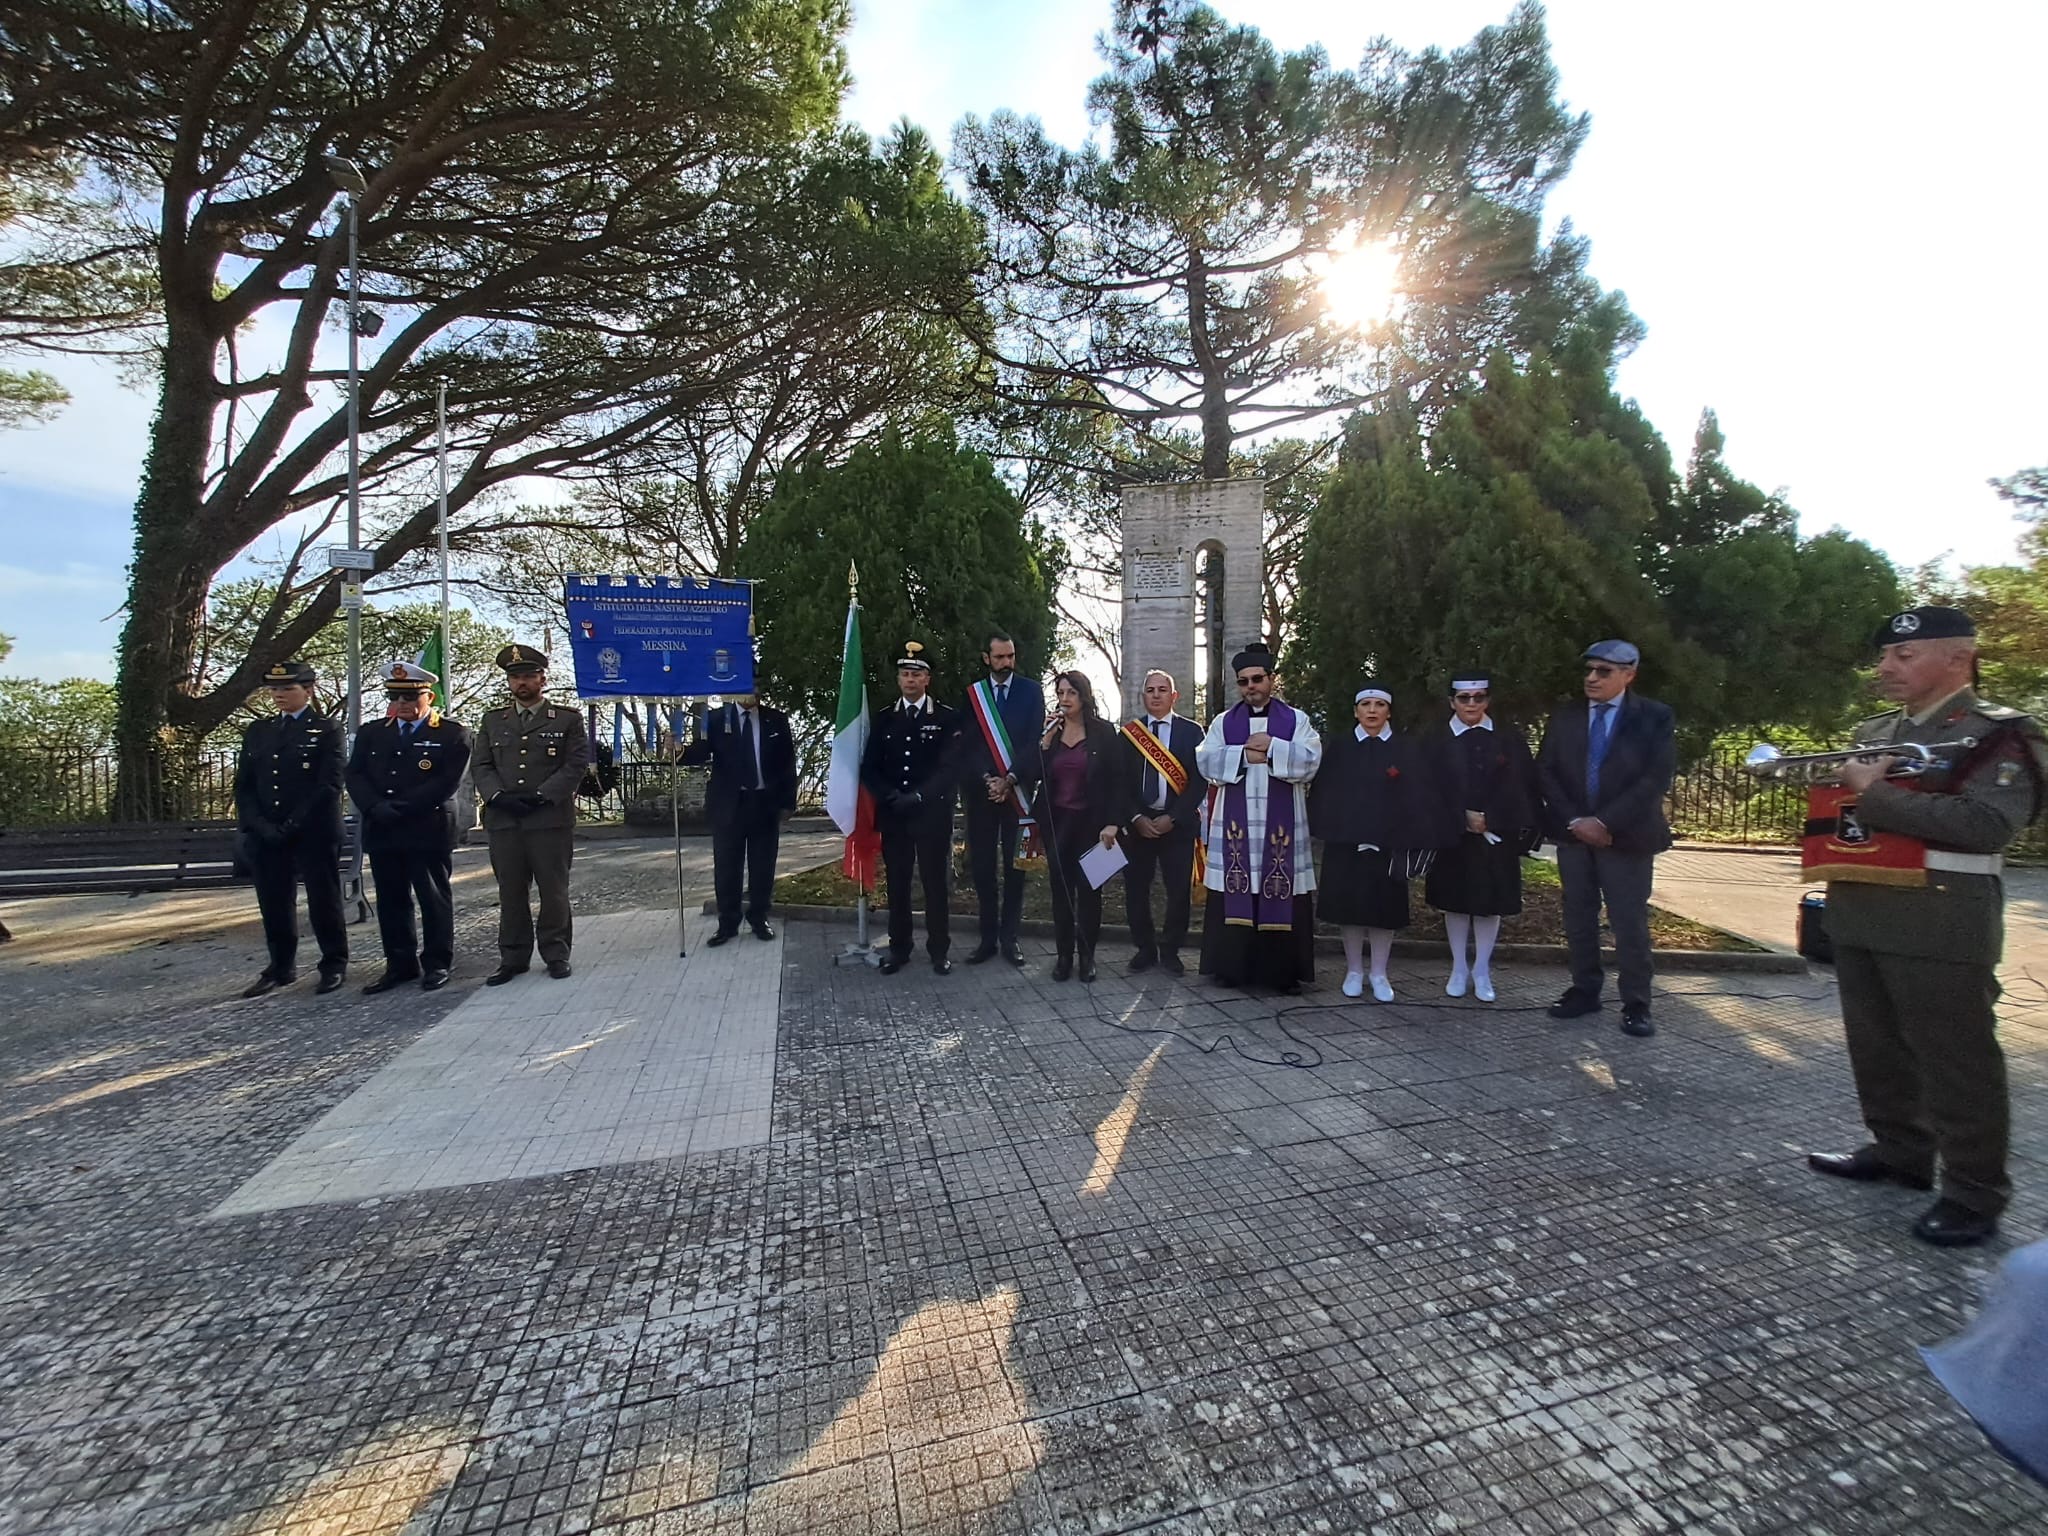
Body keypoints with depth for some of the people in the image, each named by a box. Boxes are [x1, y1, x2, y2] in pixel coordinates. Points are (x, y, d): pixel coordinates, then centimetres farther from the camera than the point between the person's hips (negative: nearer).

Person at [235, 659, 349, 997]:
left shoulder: (327, 729, -1)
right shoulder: (257, 732, 15)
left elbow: (330, 784, -9)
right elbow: (243, 785, 11)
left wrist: (293, 825, -14)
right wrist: (260, 826, -4)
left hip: (315, 833, -5)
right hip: (266, 836, 5)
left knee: (323, 900, 1)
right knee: (273, 904, 9)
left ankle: (334, 965, 13)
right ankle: (281, 969, 22)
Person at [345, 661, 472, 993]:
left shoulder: (452, 735, -2)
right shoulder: (371, 733, 14)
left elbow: (447, 783, -11)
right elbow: (355, 776, 6)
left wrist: (399, 808, -15)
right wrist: (376, 808, -12)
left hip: (429, 832, -5)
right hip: (381, 832, 5)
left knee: (433, 898, 3)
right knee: (391, 900, 10)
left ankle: (437, 964, 13)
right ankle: (400, 964, 20)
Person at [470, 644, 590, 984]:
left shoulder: (568, 719, 5)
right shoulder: (492, 720, 16)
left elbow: (576, 764, -3)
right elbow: (480, 765, 10)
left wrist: (540, 795, -13)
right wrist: (498, 796, -8)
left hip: (551, 819, -3)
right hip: (503, 820, 3)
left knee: (553, 890, 3)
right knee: (510, 892, 7)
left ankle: (556, 954, 14)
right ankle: (513, 958, 16)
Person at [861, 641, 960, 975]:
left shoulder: (946, 718, 0)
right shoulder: (884, 719, 10)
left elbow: (950, 767, -8)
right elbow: (869, 767, 6)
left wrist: (918, 797, -16)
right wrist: (890, 796, -10)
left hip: (932, 813, -3)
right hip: (893, 814, 3)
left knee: (935, 882, 4)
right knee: (897, 883, 8)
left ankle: (939, 950, 14)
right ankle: (899, 949, 19)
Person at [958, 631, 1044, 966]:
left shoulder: (1031, 691, 4)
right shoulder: (972, 694, 7)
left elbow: (1034, 742, -3)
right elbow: (966, 745, 1)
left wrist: (1010, 780, -12)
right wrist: (986, 780, -12)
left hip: (1017, 791, -1)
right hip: (980, 791, 1)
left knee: (1014, 865, 3)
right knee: (982, 866, 3)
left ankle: (1009, 937, 12)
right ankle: (988, 937, 14)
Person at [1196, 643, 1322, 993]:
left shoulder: (1296, 720, 8)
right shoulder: (1223, 722, 11)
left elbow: (1310, 760, -6)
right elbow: (1206, 761, -2)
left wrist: (1271, 749, -14)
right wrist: (1245, 754, -11)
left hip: (1280, 825, -1)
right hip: (1235, 825, 1)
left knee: (1281, 895, 1)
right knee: (1234, 894, 2)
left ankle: (1284, 970, 12)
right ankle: (1231, 966, 12)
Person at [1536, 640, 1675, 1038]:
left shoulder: (1654, 717, -1)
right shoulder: (1564, 717, 7)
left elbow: (1656, 778, -10)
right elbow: (1545, 771, 3)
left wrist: (1606, 822, -16)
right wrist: (1574, 820, -10)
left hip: (1626, 837, -3)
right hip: (1573, 834, 3)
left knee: (1630, 922, 1)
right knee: (1578, 918, 8)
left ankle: (1636, 1005, 11)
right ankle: (1584, 991, 19)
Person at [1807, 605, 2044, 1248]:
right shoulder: (1872, 734, 14)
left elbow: (1987, 825, -21)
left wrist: (1876, 796, -19)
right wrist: (1842, 788, 0)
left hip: (1940, 925, -7)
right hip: (1860, 916, 7)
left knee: (1957, 1061, 3)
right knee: (1876, 1047, 17)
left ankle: (1974, 1194, 17)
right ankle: (1898, 1152, 32)